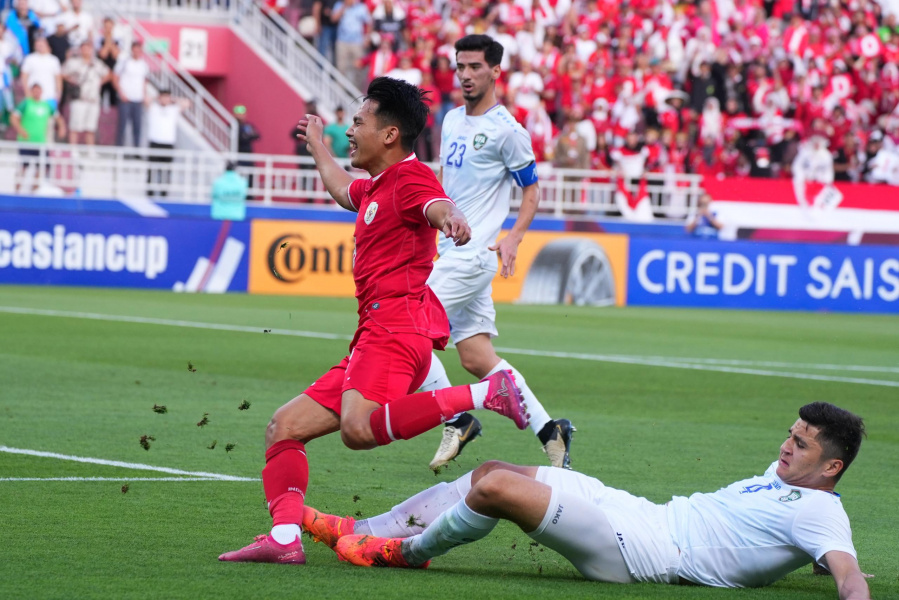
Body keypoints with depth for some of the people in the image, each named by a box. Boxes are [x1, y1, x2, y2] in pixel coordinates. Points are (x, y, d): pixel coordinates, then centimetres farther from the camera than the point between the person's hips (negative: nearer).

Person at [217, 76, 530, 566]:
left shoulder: (410, 176, -3)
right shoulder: (374, 188, 28)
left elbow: (438, 205, -26)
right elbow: (342, 189, 53)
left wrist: (450, 219, -50)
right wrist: (316, 146, 67)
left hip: (398, 322, -11)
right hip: (374, 336, 11)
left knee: (359, 428, -37)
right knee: (284, 427, 10)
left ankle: (487, 393, -30)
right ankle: (285, 538, 2)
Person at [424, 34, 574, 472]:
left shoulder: (506, 131, -9)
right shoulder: (452, 120, 13)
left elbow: (531, 191, -3)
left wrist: (514, 237, -16)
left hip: (474, 254, -8)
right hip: (449, 251, 8)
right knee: (476, 358, 4)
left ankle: (456, 420, -1)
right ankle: (549, 430, 9)